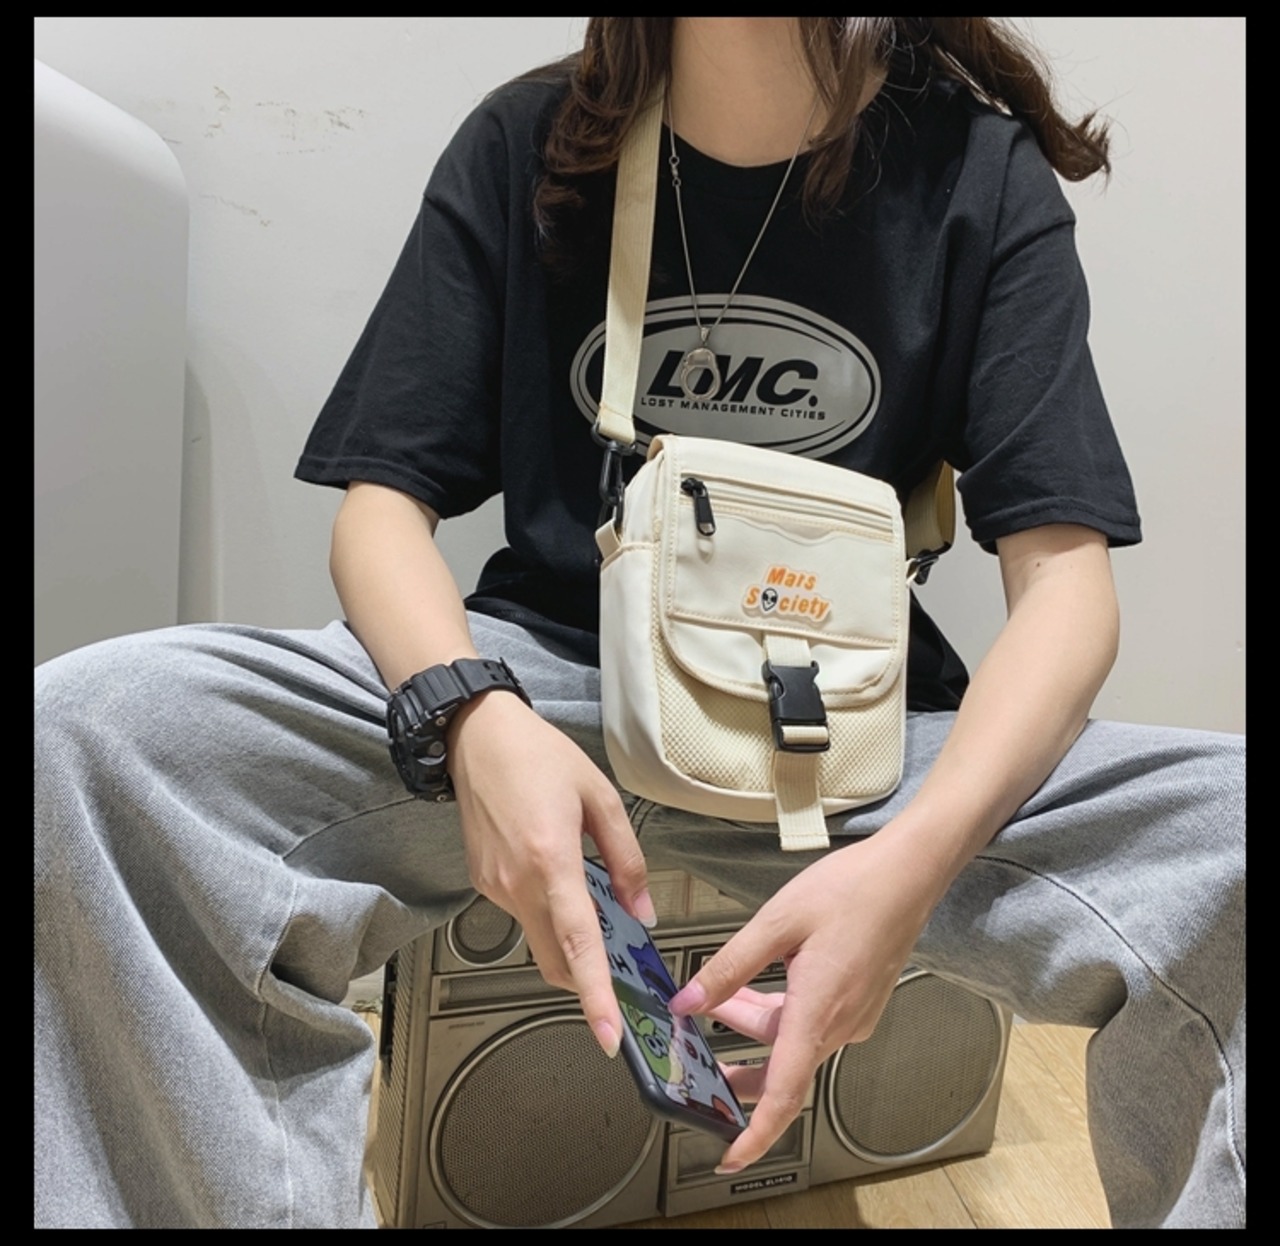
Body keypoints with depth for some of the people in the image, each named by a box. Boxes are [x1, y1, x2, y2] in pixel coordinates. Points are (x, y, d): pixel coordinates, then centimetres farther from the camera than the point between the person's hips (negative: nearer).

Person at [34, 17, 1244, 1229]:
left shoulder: (981, 171, 3)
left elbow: (1063, 572, -6)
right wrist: (476, 717, -22)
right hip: (549, 694, 1)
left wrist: (915, 856, -26)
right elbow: (383, 502, 1)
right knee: (82, 726, -22)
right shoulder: (524, 143, 5)